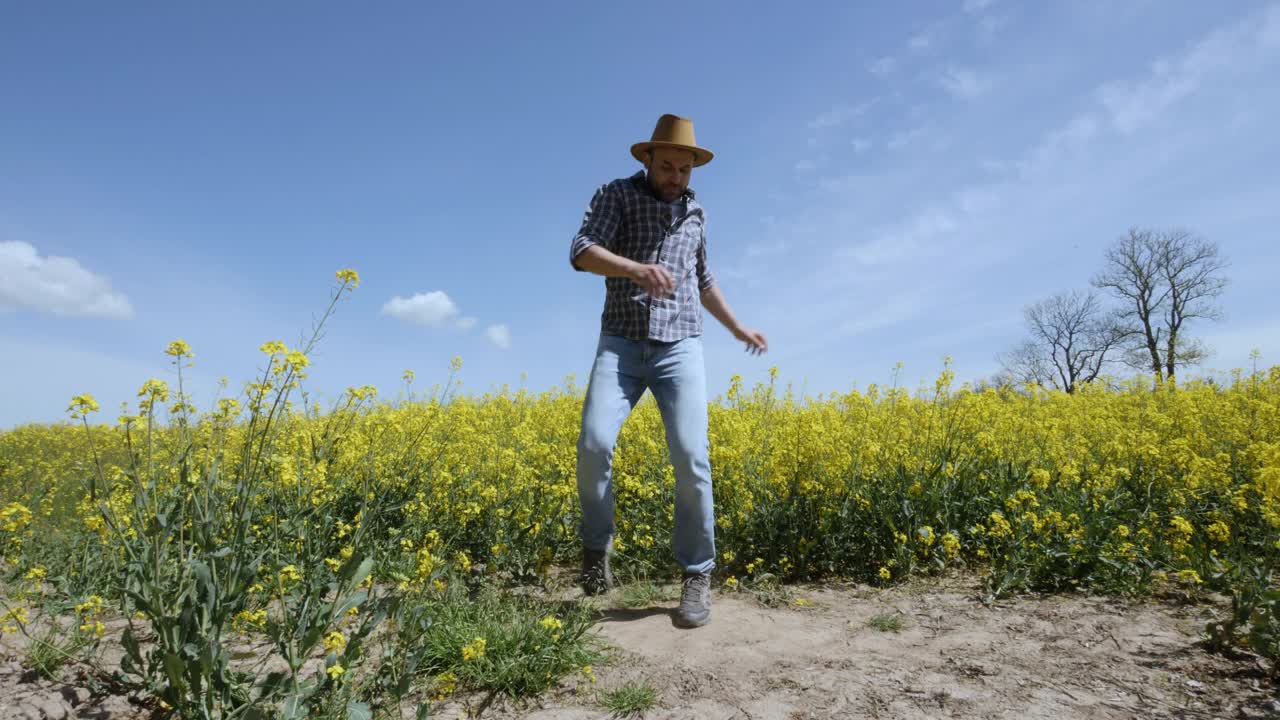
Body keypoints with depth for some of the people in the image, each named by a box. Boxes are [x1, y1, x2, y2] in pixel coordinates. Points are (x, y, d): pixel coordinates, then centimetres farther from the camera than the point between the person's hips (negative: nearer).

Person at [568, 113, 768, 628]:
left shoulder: (694, 211, 19)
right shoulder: (616, 195, 6)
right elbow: (582, 252, -11)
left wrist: (737, 328, 31)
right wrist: (638, 269, -29)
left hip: (680, 349, 3)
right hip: (621, 345, -2)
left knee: (690, 458, -13)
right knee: (593, 444, -22)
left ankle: (697, 576, 1)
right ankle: (597, 546, 5)